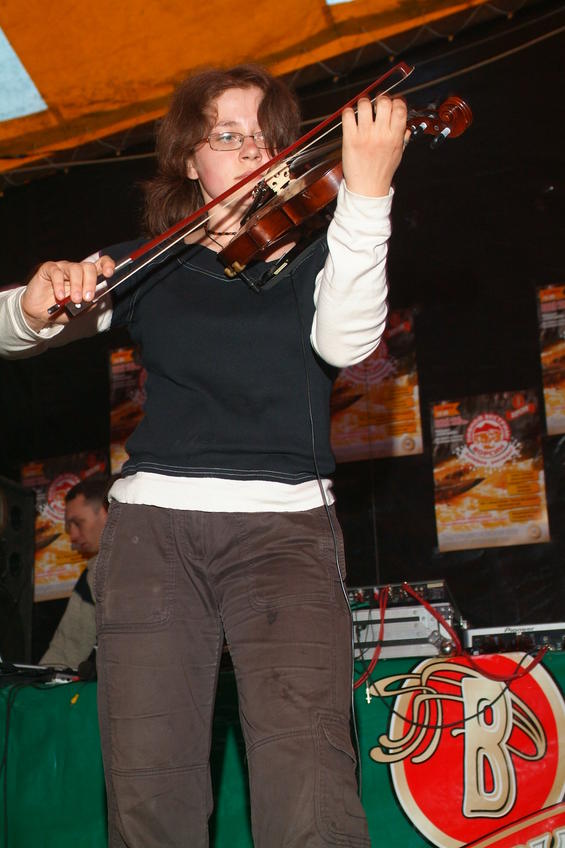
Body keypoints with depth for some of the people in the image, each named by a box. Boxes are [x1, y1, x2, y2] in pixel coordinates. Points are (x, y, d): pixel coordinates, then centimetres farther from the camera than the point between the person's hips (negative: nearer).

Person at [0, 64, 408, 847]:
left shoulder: (310, 258, 10)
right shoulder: (147, 266, 14)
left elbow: (345, 342, -11)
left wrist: (366, 190, -23)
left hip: (286, 524, -1)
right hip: (155, 519, 1)